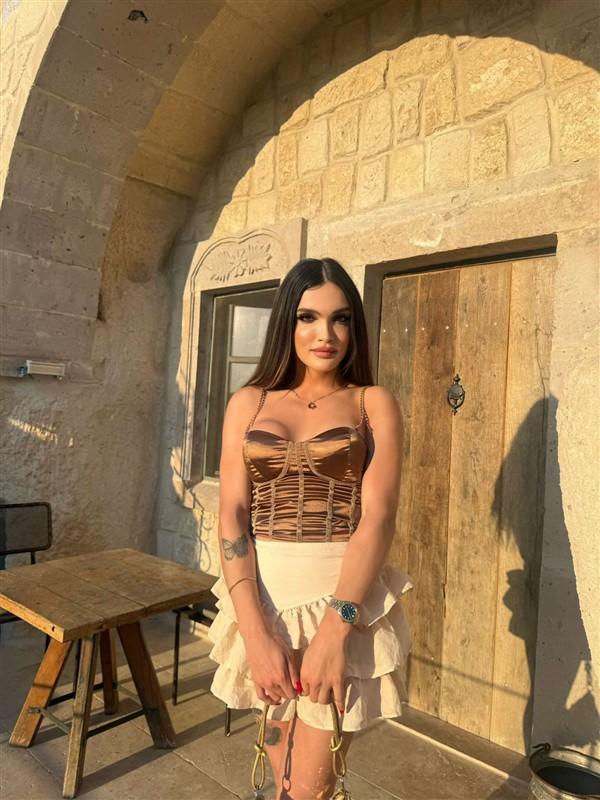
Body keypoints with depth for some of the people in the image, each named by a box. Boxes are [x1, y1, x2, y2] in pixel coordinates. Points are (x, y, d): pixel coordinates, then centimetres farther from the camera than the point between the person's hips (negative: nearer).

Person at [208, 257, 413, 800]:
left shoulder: (374, 403, 0)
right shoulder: (248, 402, 5)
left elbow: (379, 516, -10)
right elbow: (232, 515, -3)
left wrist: (335, 626, -21)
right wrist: (256, 630, -13)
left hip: (345, 599, -2)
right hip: (264, 597, 3)